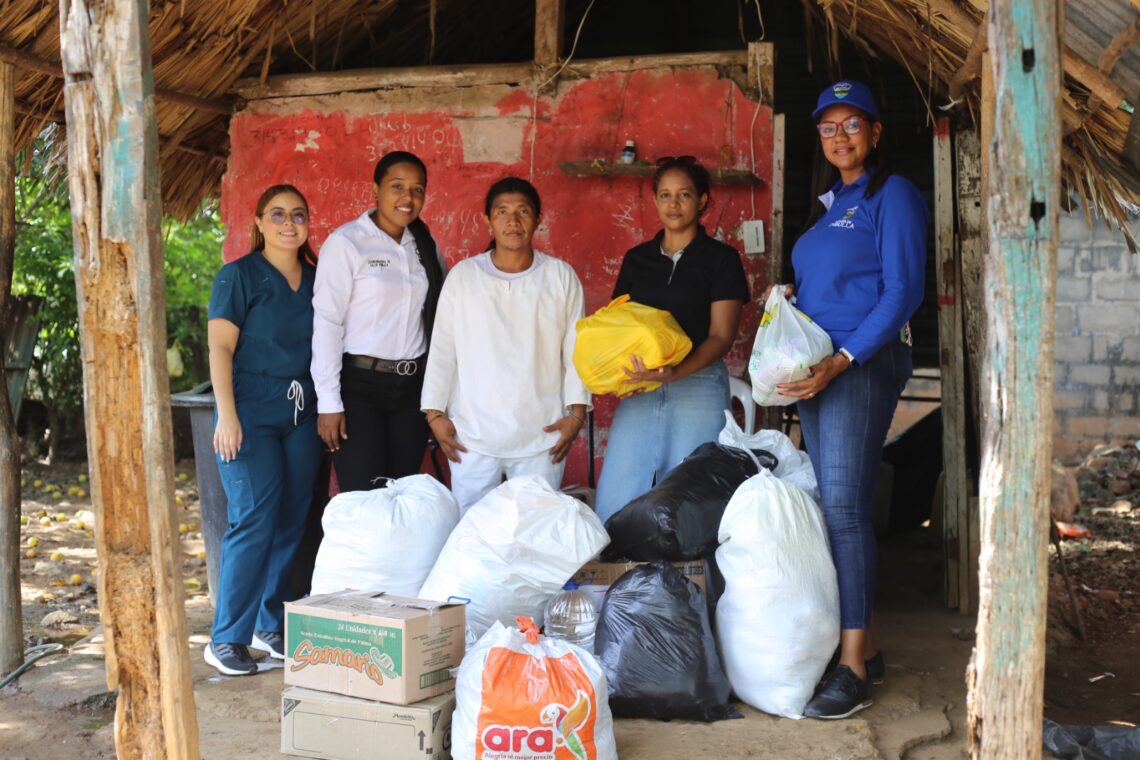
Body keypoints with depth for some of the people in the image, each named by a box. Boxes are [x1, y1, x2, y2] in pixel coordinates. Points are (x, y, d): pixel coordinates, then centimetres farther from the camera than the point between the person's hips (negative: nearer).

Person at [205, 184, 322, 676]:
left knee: (292, 523, 7)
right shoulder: (239, 275, -2)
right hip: (252, 414, -5)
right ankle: (226, 639, -2)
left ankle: (273, 626, 20)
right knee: (253, 522, -11)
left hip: (301, 416, 5)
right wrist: (227, 414, -17)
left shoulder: (316, 278, 12)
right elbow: (220, 346, -8)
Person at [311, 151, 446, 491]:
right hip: (360, 385, -5)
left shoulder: (425, 245, 9)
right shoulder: (345, 242, -7)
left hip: (413, 386, 5)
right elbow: (327, 322, -9)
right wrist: (329, 403, -12)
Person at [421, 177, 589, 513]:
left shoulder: (561, 277, 4)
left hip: (541, 435, 0)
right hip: (472, 435, 0)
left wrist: (576, 412, -1)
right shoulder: (463, 275, 3)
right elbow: (442, 350, 4)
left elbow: (575, 349, 5)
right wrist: (435, 413, 0)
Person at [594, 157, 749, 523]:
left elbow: (721, 336, -4)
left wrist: (674, 372, -21)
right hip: (639, 391, 3)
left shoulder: (721, 258, 2)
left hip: (698, 386, -3)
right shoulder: (636, 259, 14)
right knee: (614, 499, -3)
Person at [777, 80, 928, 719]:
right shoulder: (829, 203, 21)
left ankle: (854, 669, -9)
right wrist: (791, 300, 5)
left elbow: (902, 292, -13)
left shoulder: (892, 196, -4)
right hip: (815, 367, 8)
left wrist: (841, 360, -21)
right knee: (831, 505, 7)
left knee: (844, 506, -13)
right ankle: (866, 645, 16)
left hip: (863, 363, -8)